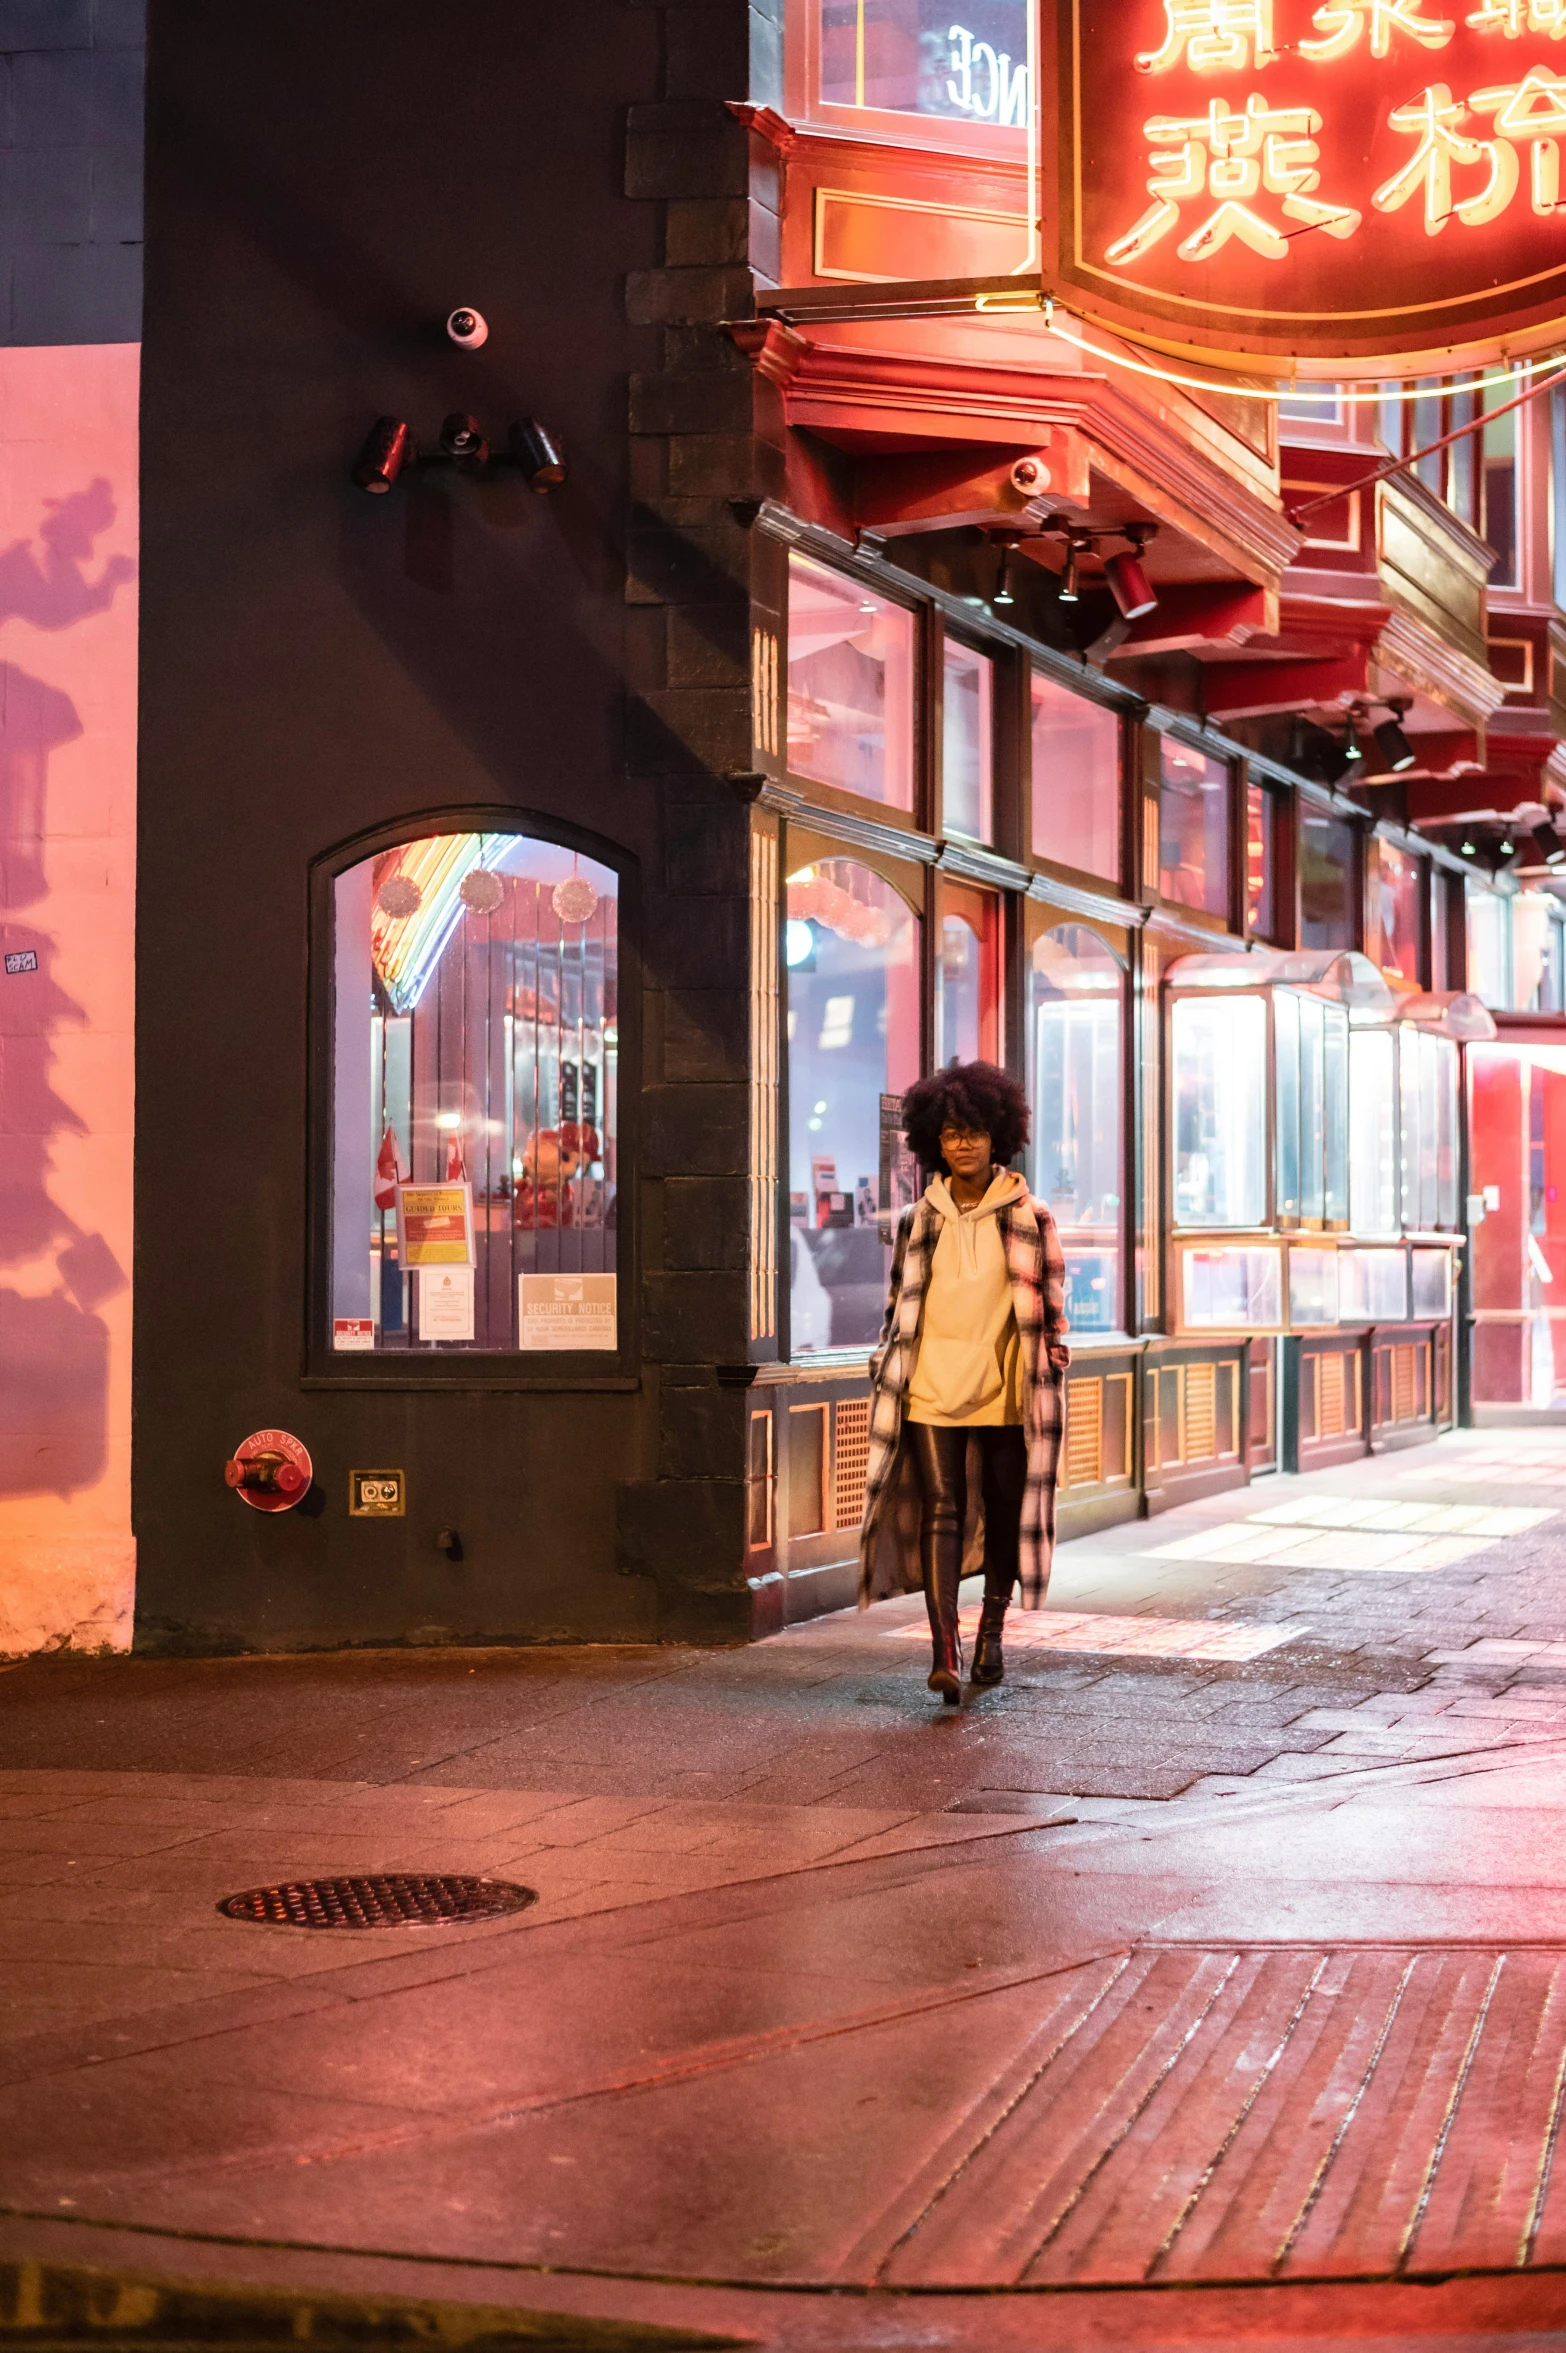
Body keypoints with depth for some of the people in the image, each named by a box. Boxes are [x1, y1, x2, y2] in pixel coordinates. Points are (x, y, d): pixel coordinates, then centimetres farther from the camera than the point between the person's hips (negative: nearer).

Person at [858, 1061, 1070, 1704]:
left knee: (1005, 1509, 9)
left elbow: (1050, 1304, 5)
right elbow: (899, 1305, 14)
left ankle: (991, 1629, 28)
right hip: (931, 1386, 0)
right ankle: (945, 1650, -14)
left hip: (1004, 1389, 0)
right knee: (940, 1511, -9)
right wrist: (885, 1375, 11)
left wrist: (1050, 1379, 1)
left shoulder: (1027, 1217, 3)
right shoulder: (919, 1221, 8)